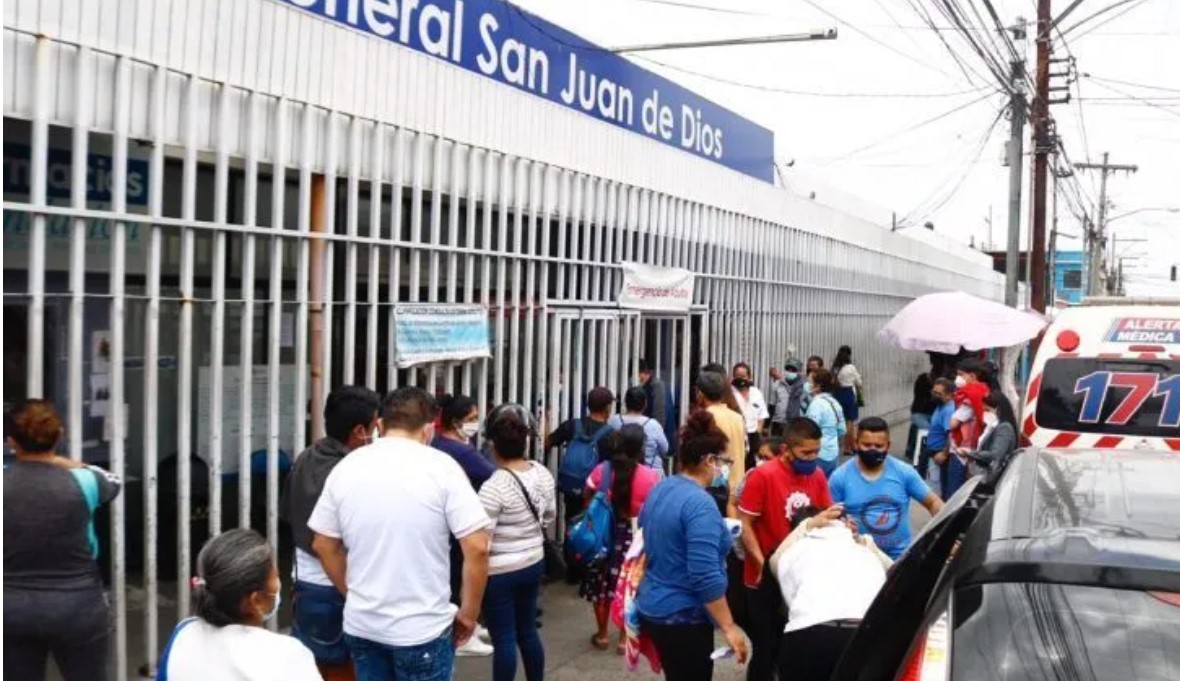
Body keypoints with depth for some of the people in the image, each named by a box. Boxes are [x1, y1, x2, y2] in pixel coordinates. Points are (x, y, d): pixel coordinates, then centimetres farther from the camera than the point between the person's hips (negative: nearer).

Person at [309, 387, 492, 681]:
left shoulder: (346, 467, 1)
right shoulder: (441, 467, -11)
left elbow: (323, 546, 7)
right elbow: (476, 548, -15)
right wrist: (469, 613, -3)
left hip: (361, 625, 4)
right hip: (422, 628, -4)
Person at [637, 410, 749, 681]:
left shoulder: (660, 489, 4)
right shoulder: (700, 504, -23)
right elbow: (706, 577, -26)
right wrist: (729, 628, -20)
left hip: (653, 607, 9)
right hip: (683, 617, -9)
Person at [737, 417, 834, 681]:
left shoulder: (817, 475, -1)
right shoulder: (763, 476, -17)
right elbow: (745, 525, -13)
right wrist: (763, 564, -19)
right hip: (768, 577, -5)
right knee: (767, 647, 5)